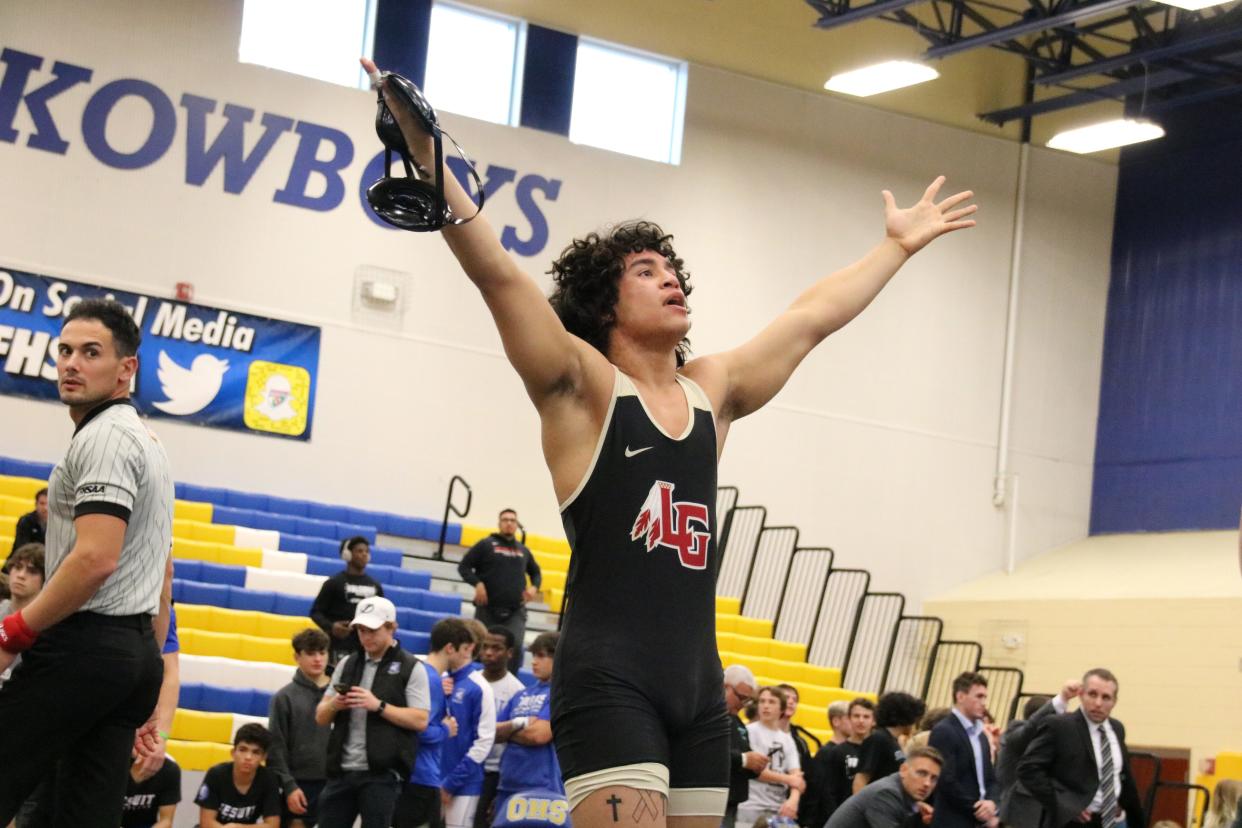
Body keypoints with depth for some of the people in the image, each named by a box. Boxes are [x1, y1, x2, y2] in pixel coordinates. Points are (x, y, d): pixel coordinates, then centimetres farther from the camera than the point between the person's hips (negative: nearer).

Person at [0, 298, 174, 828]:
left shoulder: (104, 438, -10)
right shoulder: (149, 445, 22)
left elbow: (95, 559, -22)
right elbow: (162, 575, 24)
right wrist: (148, 688, 25)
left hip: (83, 646, -10)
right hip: (137, 653, 10)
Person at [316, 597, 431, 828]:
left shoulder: (411, 668, -1)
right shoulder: (348, 664, 13)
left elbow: (420, 720, -9)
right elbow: (321, 716, 15)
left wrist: (378, 706, -18)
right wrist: (334, 705, -8)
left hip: (381, 774, -5)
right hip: (342, 770, 5)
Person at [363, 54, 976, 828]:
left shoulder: (712, 390, 17)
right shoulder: (582, 386, 0)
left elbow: (813, 316, 27)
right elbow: (499, 273, -12)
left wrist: (899, 244, 36)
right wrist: (427, 152, -21)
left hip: (699, 685, 7)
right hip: (608, 683, -7)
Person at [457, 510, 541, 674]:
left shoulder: (523, 550, 15)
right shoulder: (486, 545, 3)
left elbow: (536, 572, 29)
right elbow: (464, 566, 1)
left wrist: (534, 586, 8)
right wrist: (477, 583, -15)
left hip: (515, 611, 2)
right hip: (488, 609, -2)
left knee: (515, 646, -19)